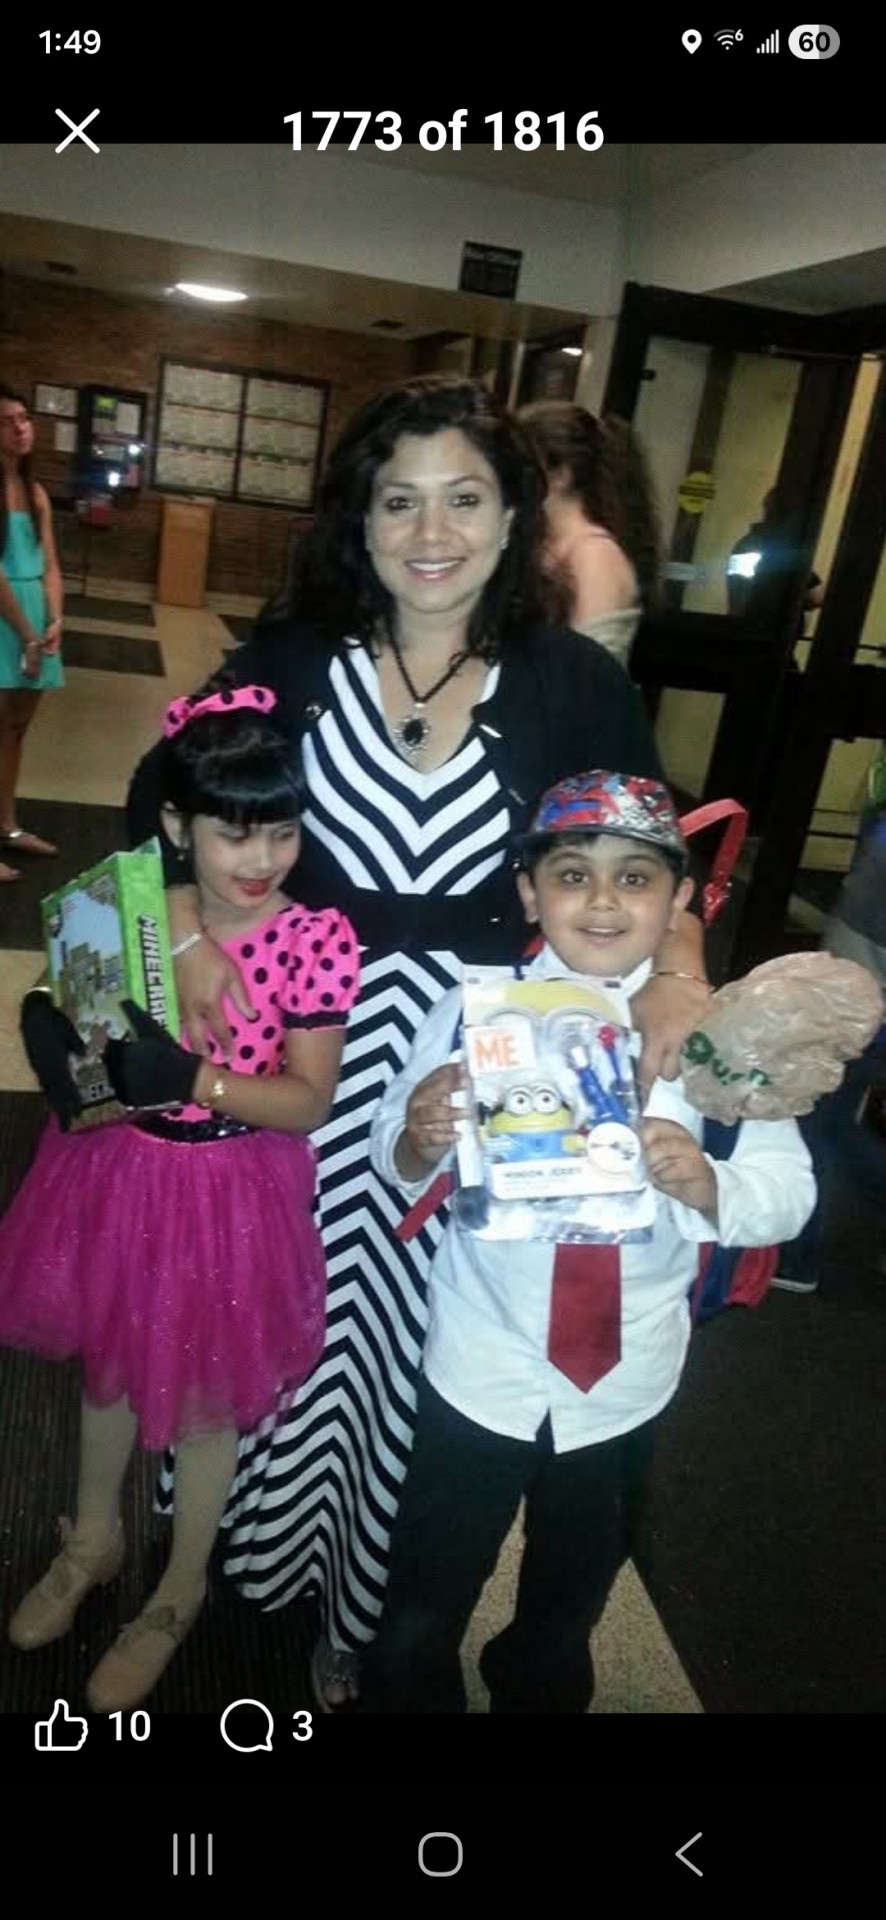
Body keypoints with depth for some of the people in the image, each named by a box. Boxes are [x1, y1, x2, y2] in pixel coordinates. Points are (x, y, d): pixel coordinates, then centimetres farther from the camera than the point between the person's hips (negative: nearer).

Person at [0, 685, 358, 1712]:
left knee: (203, 1395, 16)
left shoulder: (317, 937, -20)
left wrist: (189, 1078, -32)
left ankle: (179, 1592, 45)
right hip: (112, 1172, 4)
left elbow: (306, 1102, -19)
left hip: (227, 1194, -3)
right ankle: (95, 1535, 55)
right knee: (107, 1358, 25)